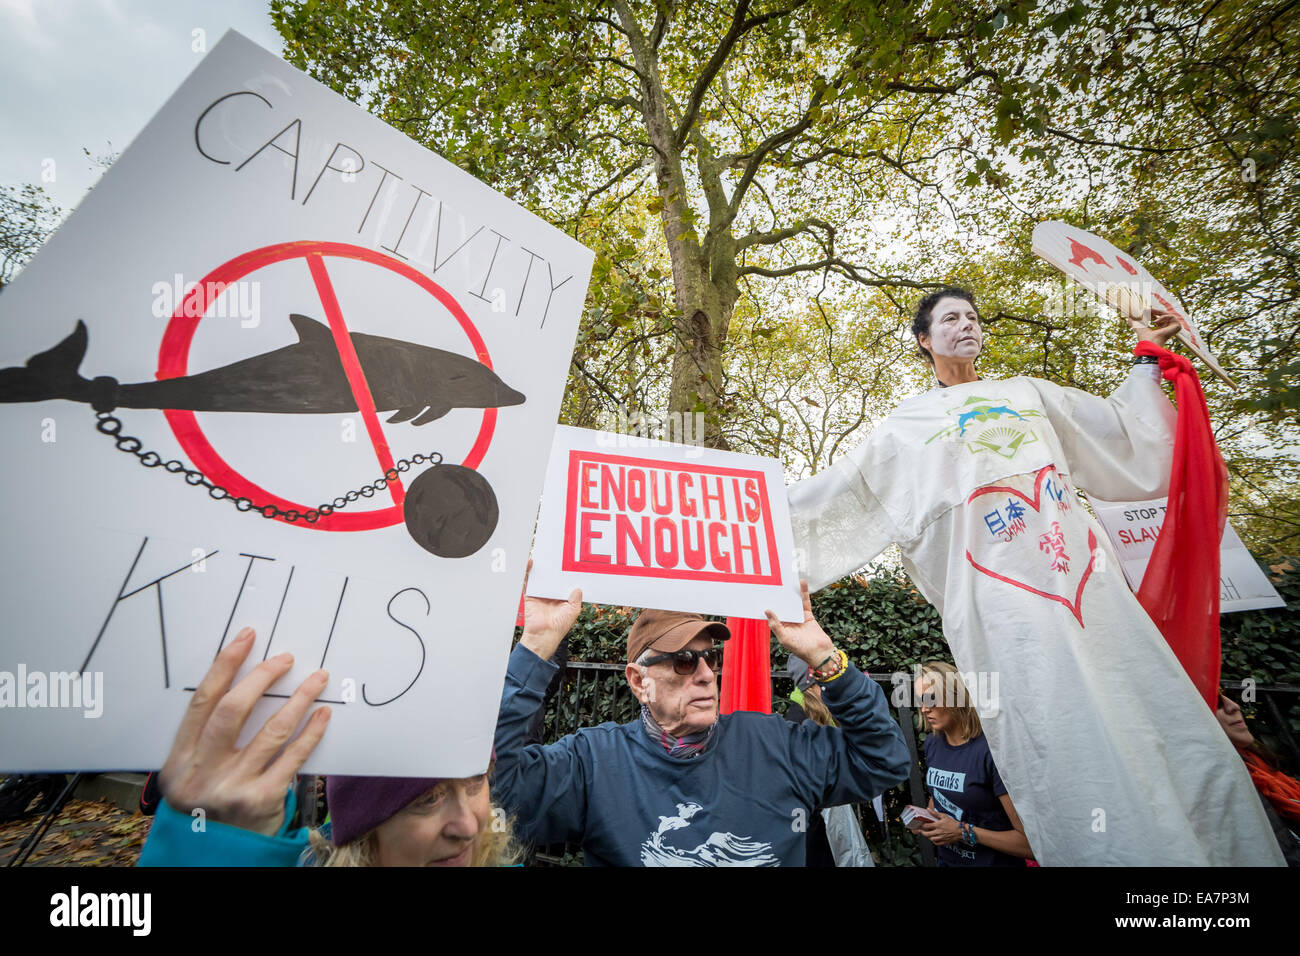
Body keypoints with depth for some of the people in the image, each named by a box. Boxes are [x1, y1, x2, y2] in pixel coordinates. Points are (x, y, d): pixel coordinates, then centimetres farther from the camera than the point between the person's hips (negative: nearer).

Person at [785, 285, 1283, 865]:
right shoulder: (908, 426, 10)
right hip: (1003, 601, -4)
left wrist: (1147, 356, 28)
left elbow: (1119, 429, 33)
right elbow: (835, 490, 10)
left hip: (1088, 580, 5)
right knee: (1068, 762, -8)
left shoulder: (1027, 394, 23)